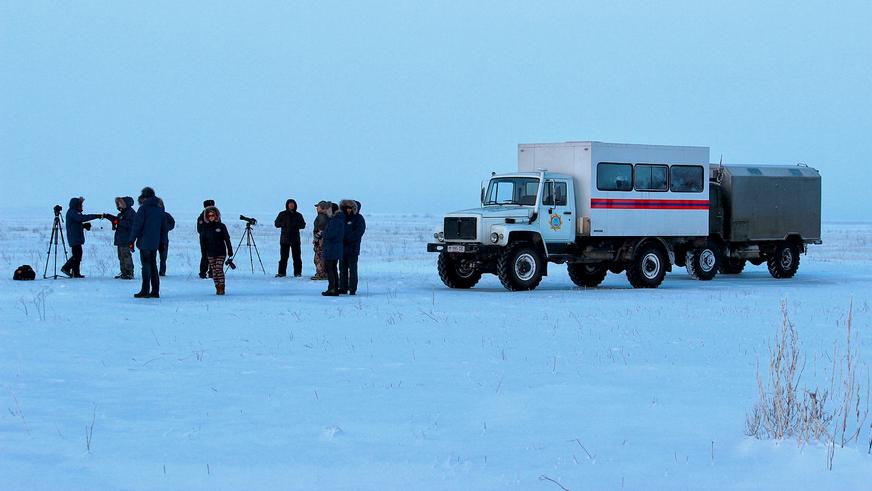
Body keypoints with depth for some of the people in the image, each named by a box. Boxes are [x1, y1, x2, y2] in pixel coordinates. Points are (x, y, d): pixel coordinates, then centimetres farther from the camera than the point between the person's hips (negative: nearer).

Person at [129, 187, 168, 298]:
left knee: (146, 266, -6)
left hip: (144, 243, -6)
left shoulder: (143, 208, -8)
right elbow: (164, 228, 16)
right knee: (153, 266, 11)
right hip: (155, 243, 6)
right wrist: (163, 242, 22)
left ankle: (145, 291, -7)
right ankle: (155, 291, 10)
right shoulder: (160, 210, 12)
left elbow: (137, 225, -11)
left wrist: (131, 240, -6)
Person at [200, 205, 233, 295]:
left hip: (221, 252, -3)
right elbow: (202, 239, 10)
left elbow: (227, 239, 2)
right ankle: (217, 287, 10)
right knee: (214, 271, 3)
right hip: (210, 253, 3)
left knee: (219, 269, -11)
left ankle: (221, 287, -8)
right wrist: (203, 250, 0)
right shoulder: (205, 227, 6)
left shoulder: (221, 226, -1)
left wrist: (230, 250, 0)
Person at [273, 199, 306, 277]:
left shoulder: (298, 215, 9)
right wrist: (284, 224, -13)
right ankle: (281, 272, 4)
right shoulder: (282, 214, 7)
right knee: (284, 256, -1)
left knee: (296, 256, 0)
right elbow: (277, 223, 4)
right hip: (284, 239, -1)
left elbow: (303, 225, 6)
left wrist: (296, 225, -13)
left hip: (295, 239, 1)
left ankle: (297, 272, 5)